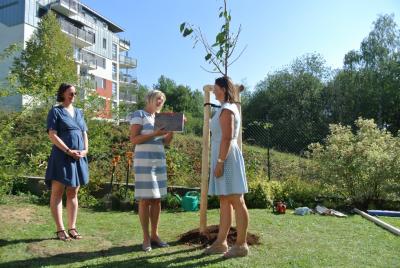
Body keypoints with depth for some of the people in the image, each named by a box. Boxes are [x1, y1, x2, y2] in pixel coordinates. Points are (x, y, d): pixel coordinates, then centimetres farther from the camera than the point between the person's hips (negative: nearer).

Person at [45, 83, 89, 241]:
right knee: (57, 192, 0)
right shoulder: (55, 111, 0)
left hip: (79, 157, 6)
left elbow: (84, 133, 16)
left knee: (73, 193, 8)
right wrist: (68, 151, -15)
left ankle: (72, 228, 14)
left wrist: (85, 150, -2)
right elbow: (52, 135, -9)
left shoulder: (79, 112, 17)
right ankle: (60, 230, 4)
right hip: (61, 156, -6)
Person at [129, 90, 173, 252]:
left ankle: (154, 235, 15)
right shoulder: (139, 114, -2)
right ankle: (146, 238, 4)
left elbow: (166, 142, 15)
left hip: (160, 162, 7)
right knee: (145, 200, -4)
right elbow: (134, 139, -12)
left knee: (157, 199, 7)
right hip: (144, 162, -7)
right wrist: (155, 133, -19)